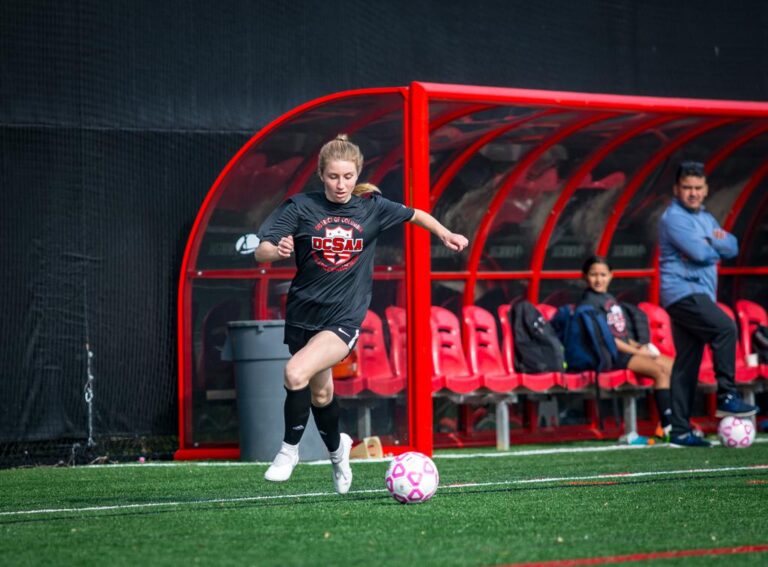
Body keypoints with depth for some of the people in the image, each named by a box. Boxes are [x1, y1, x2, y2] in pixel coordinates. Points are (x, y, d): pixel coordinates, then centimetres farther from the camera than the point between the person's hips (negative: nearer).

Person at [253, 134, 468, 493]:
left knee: (296, 373, -25)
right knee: (320, 394, 16)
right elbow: (260, 251, -12)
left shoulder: (372, 207, -2)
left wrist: (445, 234, 6)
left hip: (345, 316, -2)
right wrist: (278, 251, -33)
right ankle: (337, 450, 46)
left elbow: (414, 215, 16)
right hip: (303, 312, 2)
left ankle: (289, 449, -5)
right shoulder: (300, 207, -6)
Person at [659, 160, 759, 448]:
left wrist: (712, 241, -8)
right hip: (683, 292, -9)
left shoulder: (705, 218, 21)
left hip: (699, 296, 9)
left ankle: (681, 431, 5)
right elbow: (701, 253, -19)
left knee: (687, 362, 6)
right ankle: (726, 396, -21)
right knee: (725, 328, -25)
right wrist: (717, 248, 2)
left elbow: (732, 247, 12)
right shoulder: (674, 218, -8)